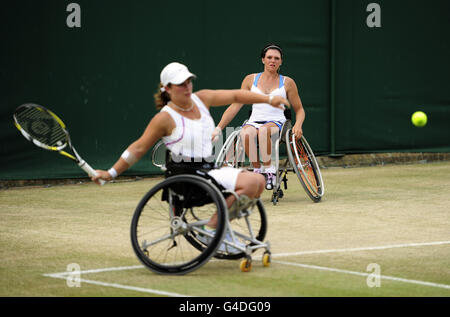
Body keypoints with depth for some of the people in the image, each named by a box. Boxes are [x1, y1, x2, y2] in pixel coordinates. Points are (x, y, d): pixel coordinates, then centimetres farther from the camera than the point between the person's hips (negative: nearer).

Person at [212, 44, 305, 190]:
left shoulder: (287, 82, 10)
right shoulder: (251, 79, 12)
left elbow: (299, 109, 16)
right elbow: (235, 106, 11)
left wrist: (298, 125, -6)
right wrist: (218, 128, 3)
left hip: (276, 123, -1)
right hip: (254, 121, 1)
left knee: (263, 131, -39)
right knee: (247, 133, -37)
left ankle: (269, 169, -27)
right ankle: (257, 169, -21)